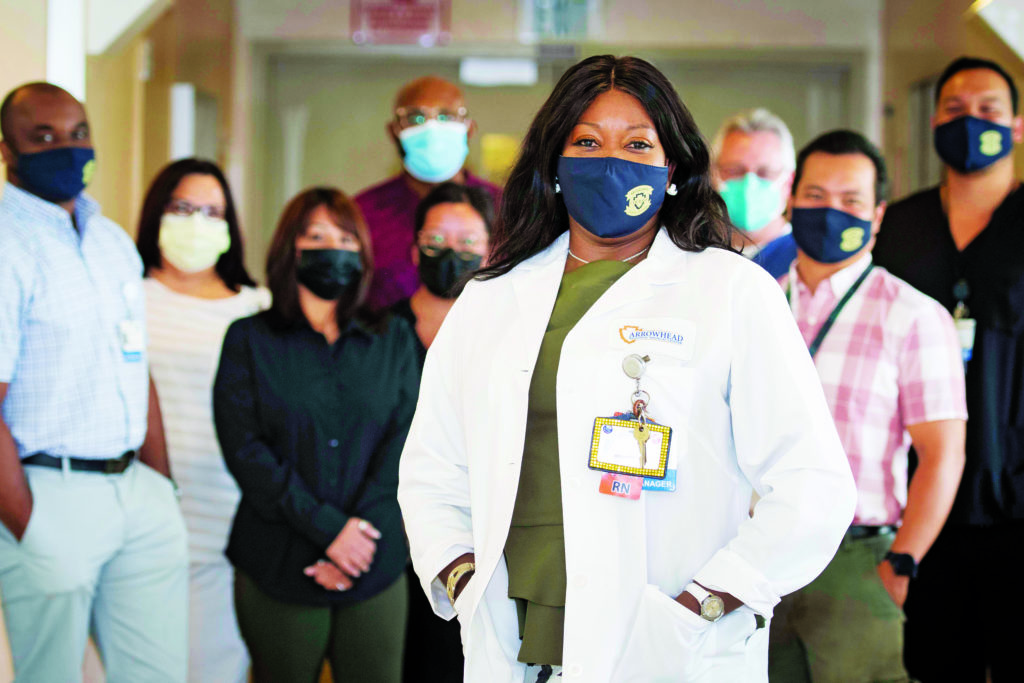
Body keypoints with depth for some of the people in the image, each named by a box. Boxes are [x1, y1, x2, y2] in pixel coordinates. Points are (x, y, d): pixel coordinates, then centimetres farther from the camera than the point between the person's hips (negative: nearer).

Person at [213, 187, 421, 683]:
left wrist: (358, 535, -11)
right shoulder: (250, 340, 5)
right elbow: (244, 448, -5)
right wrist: (327, 529, -14)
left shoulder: (394, 340, 12)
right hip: (277, 568, -1)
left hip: (376, 568, 2)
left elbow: (405, 439, 2)